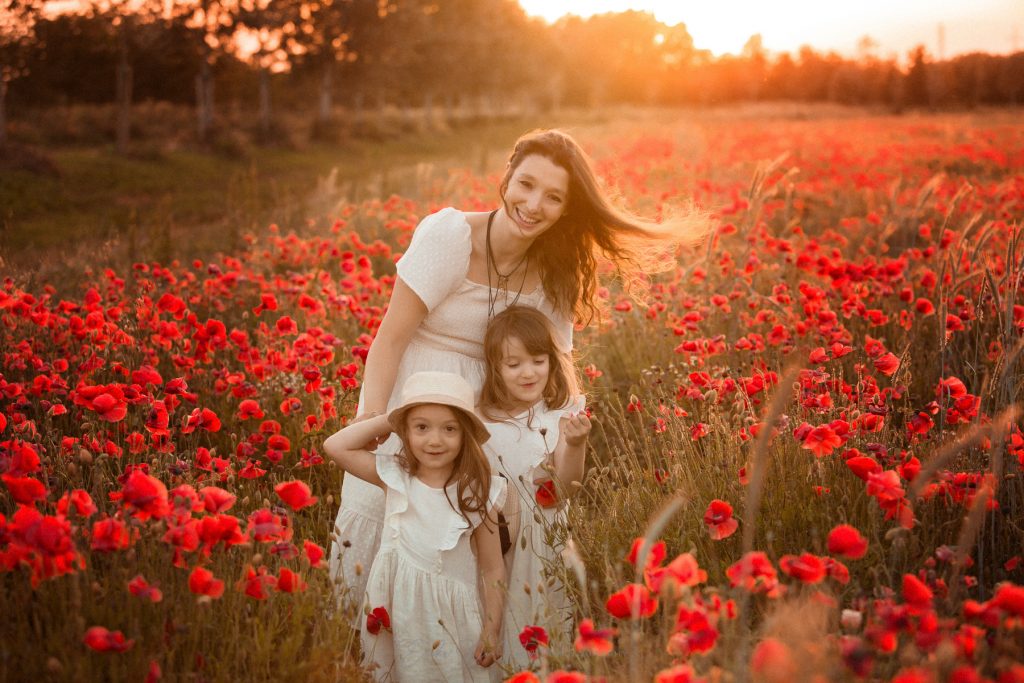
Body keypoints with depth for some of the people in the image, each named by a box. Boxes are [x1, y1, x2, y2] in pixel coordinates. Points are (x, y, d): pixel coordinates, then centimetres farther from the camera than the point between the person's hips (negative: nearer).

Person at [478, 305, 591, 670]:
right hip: (495, 544, 1)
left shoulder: (561, 415, -5)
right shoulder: (482, 421, -4)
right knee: (505, 622, 5)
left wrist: (575, 445, -28)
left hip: (548, 542, -1)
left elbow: (565, 490, -13)